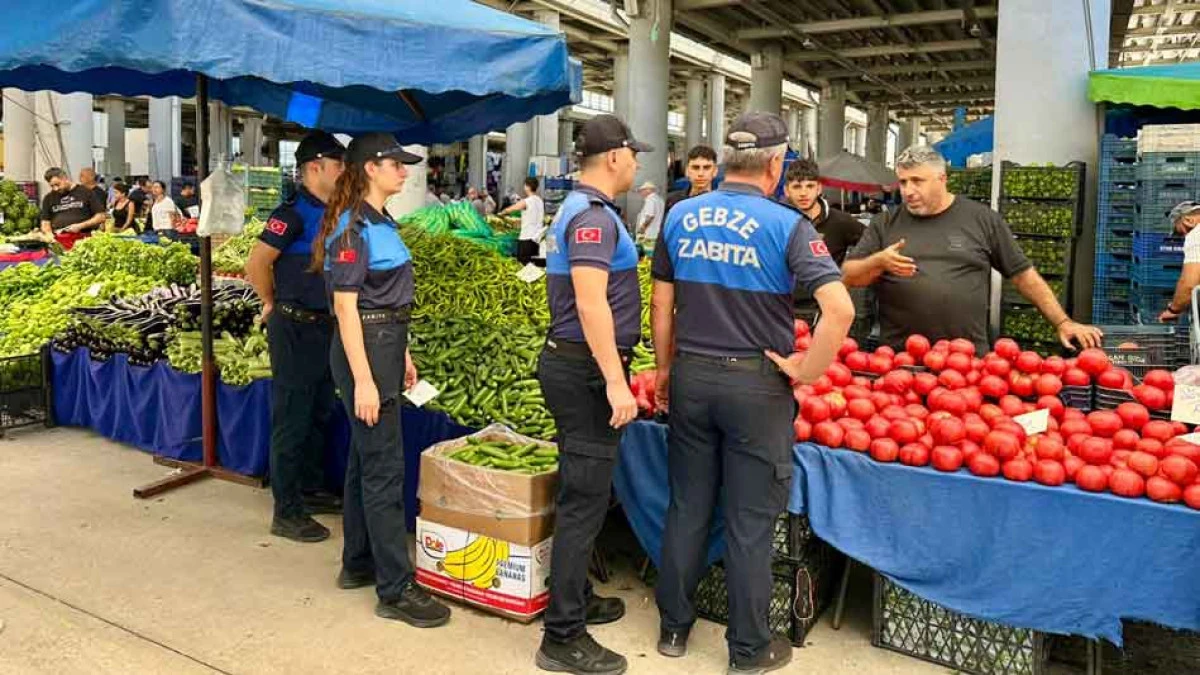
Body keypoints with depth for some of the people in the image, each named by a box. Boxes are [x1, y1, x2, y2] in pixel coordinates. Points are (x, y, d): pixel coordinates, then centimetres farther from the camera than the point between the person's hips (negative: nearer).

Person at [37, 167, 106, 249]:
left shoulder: (86, 192, 6)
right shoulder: (49, 198, 18)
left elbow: (101, 216, 3)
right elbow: (45, 223, 18)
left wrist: (80, 226, -7)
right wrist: (50, 236, -3)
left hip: (82, 239, -3)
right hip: (58, 242, 3)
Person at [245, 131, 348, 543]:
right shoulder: (294, 212, -16)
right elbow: (256, 264, -20)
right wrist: (272, 305, -7)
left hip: (324, 326, 9)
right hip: (295, 328, -9)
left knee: (318, 416, 18)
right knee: (291, 422, -1)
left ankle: (310, 492, 33)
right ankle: (287, 513, 9)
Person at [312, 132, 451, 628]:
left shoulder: (379, 222, 13)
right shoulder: (352, 228, -15)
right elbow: (346, 308, -19)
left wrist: (402, 355, 20)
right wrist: (363, 381, -22)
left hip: (385, 345, 10)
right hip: (364, 349, -10)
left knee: (365, 459, 16)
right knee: (384, 467, -6)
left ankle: (359, 563, 28)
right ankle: (396, 589, 3)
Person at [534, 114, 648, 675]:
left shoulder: (579, 208, 17)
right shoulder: (593, 215, -16)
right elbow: (591, 302, -25)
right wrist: (615, 380, -26)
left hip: (571, 362, 11)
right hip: (587, 369, -11)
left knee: (581, 494, 19)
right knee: (585, 500, -4)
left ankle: (576, 598, 34)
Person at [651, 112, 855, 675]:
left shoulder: (681, 216, 2)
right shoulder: (787, 225, -11)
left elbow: (661, 303, 7)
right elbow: (840, 309, -21)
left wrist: (665, 369, 16)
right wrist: (805, 371, -10)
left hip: (691, 376, 4)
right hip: (756, 383, -4)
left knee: (686, 508, 16)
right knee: (750, 522, 8)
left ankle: (673, 627, 30)